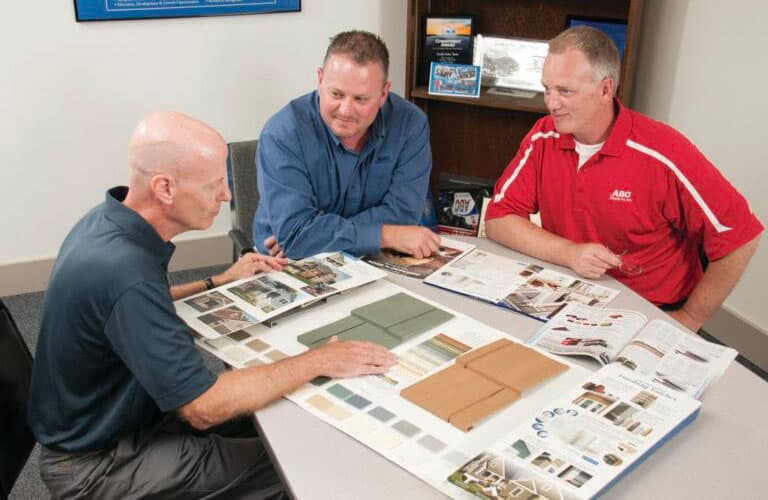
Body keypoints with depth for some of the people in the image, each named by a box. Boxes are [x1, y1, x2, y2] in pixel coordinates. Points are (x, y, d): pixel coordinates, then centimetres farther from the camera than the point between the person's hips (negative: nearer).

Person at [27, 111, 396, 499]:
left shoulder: (108, 220, -6)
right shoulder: (125, 273, -35)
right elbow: (202, 408, -32)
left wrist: (221, 282, 12)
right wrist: (317, 362, -24)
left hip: (96, 420, 9)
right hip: (97, 462, -8)